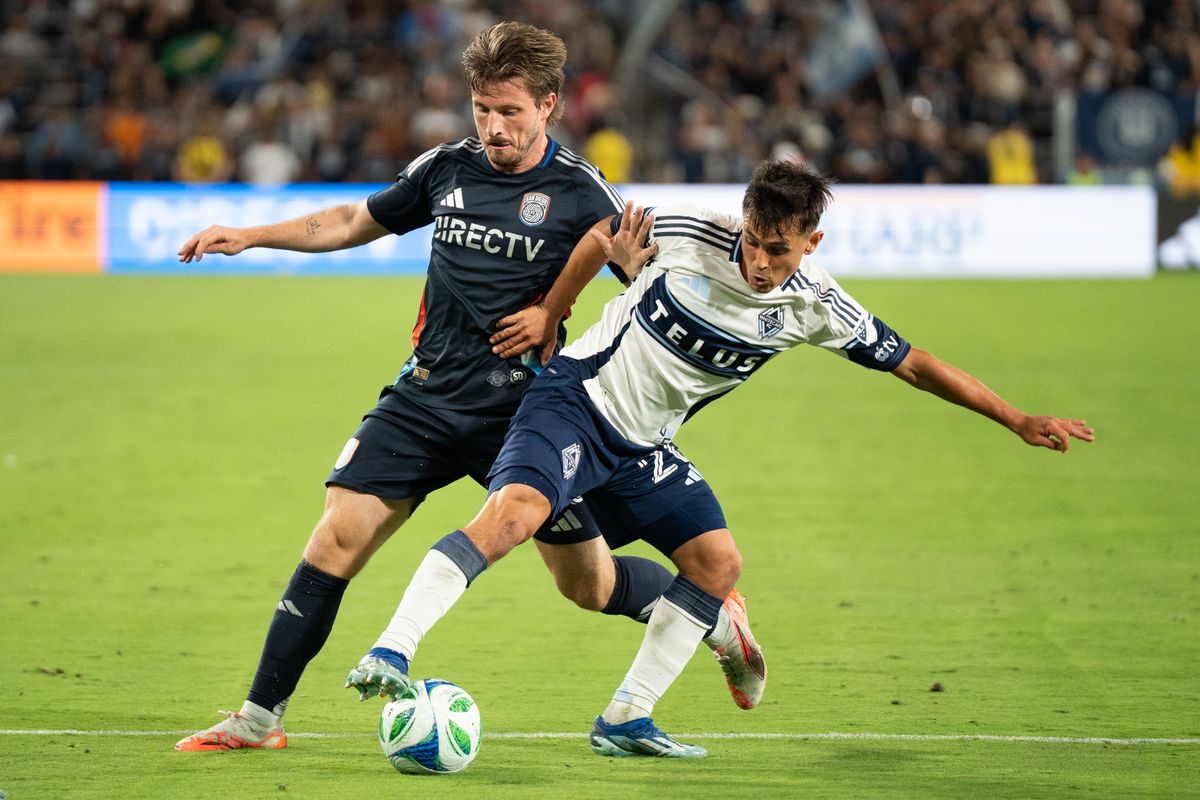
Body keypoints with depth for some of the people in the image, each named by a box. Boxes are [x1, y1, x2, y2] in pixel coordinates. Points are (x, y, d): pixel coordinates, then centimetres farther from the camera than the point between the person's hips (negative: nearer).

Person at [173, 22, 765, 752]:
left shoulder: (580, 193, -7)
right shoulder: (447, 169, 5)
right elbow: (352, 223, 20)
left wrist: (555, 313, -14)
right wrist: (249, 235, 14)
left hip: (521, 410, -3)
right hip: (427, 394, 3)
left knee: (588, 584, 3)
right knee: (338, 537, -11)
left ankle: (715, 614, 32)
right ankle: (260, 718, -4)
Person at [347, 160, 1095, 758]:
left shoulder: (816, 306, -8)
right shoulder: (685, 235, -19)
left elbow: (913, 364, 0)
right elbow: (599, 237, 2)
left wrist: (1020, 421, -1)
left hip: (643, 446, 6)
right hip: (577, 399, -6)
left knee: (719, 560, 0)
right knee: (514, 512, -29)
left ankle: (626, 719, 9)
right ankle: (390, 654, -34)